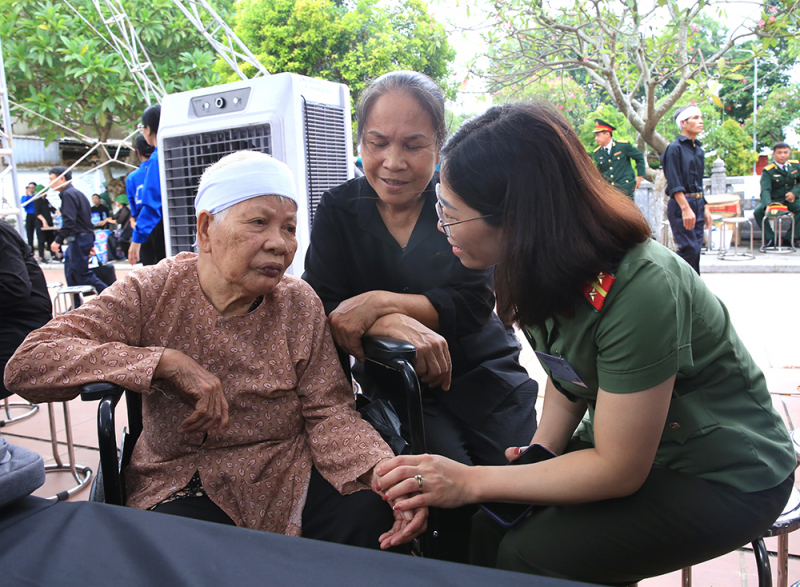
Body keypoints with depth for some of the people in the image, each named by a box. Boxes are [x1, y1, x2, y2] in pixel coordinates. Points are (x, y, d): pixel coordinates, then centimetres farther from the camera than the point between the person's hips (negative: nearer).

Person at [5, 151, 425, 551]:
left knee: (371, 512, -24)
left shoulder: (300, 304, -1)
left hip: (290, 471, 3)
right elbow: (26, 365, -15)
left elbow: (327, 411, -5)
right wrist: (166, 362, -24)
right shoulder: (151, 294, -6)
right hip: (185, 484, -2)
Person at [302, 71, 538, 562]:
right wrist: (396, 325, -27)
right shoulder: (339, 209, 2)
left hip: (484, 374, 1)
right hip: (395, 384, 0)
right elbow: (321, 309, -7)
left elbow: (474, 304, -10)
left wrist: (380, 303, -23)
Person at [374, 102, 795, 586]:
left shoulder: (636, 289, -33)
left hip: (726, 479, -6)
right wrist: (535, 455, -14)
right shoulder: (543, 269, -9)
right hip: (625, 444, 7)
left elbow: (619, 471, -25)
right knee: (491, 522, -8)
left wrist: (471, 482, -24)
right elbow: (566, 387, 4)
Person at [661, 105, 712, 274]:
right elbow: (674, 184, -17)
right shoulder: (675, 148, -9)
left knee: (696, 250, 8)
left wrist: (704, 208, 20)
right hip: (680, 204, -8)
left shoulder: (699, 149, 16)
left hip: (697, 203, 8)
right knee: (689, 249, -12)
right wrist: (685, 208, -24)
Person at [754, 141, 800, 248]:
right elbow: (765, 190, -27)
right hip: (773, 200, -2)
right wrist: (768, 205, -45)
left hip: (790, 199, 2)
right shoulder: (768, 170, -15)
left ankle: (790, 237, -11)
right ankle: (770, 238, -11)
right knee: (758, 211, -28)